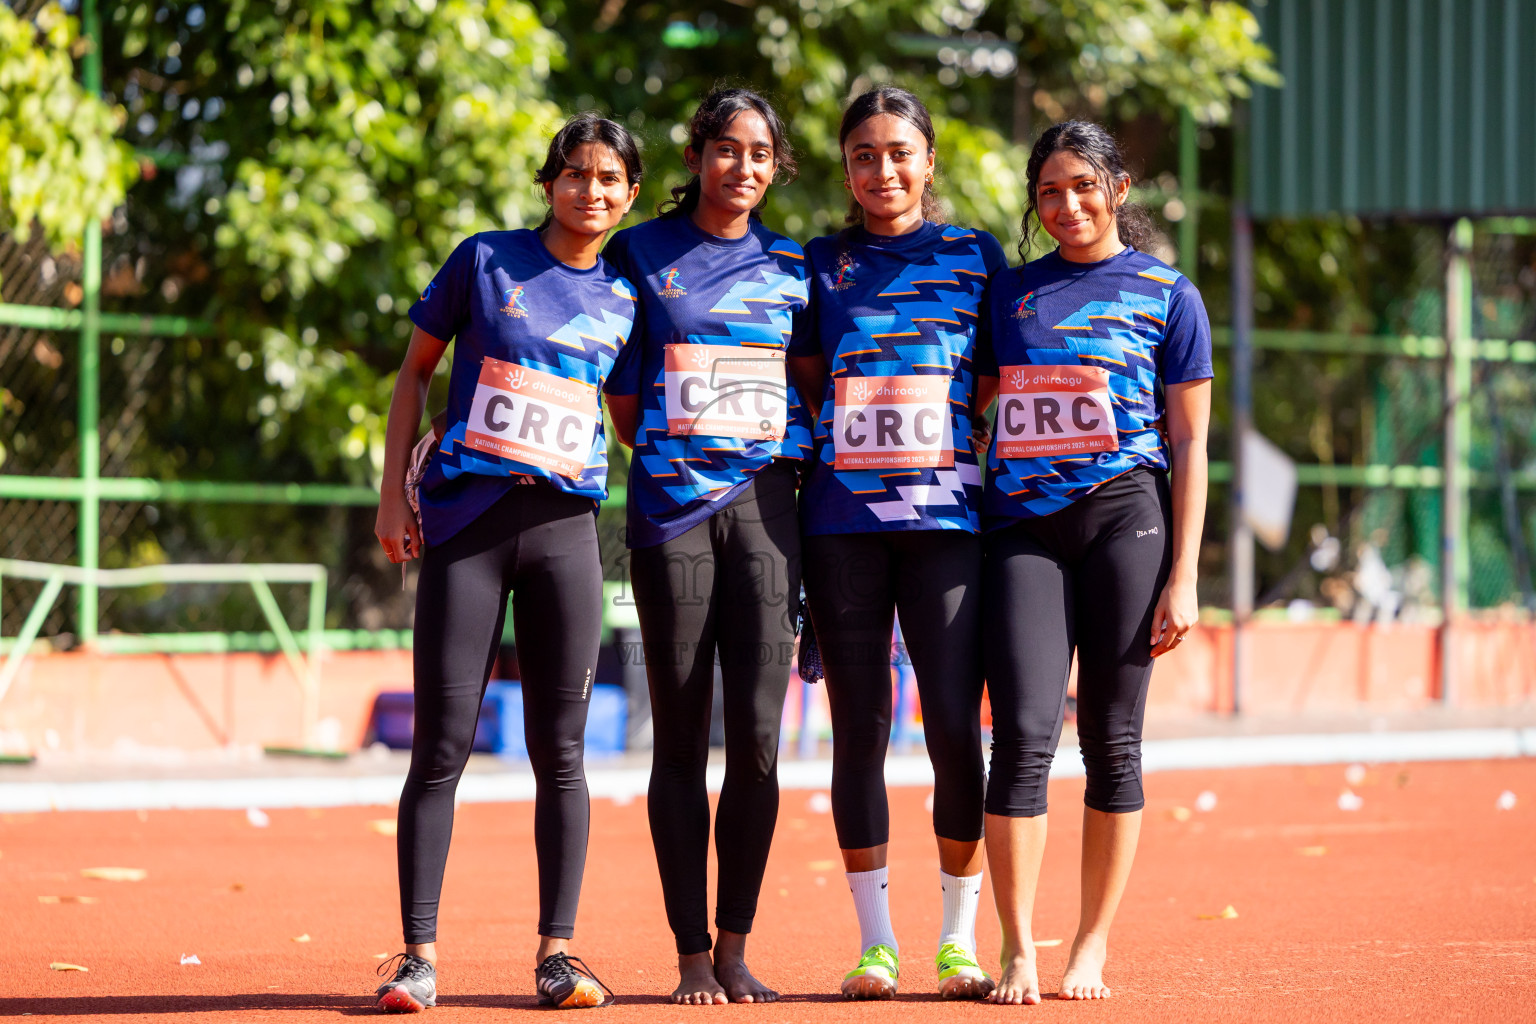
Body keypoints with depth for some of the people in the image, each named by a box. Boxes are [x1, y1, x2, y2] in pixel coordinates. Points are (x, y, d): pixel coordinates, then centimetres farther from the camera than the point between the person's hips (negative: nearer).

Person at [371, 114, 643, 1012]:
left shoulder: (626, 298, 9)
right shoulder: (487, 261, 3)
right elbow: (417, 370, 9)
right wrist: (393, 491, 2)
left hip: (566, 526, 2)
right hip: (467, 521, -2)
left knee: (560, 749, 3)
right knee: (443, 743, -3)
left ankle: (558, 952, 9)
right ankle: (419, 953, 2)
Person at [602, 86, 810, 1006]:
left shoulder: (793, 267, 12)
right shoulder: (642, 255, 7)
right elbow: (619, 387, 8)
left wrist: (787, 466, 8)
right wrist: (666, 457, 4)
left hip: (764, 503, 1)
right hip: (671, 506, -1)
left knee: (757, 735, -7)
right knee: (681, 741, -1)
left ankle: (736, 945, 2)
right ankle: (692, 955, 2)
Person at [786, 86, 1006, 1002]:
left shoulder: (976, 257, 9)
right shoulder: (822, 267, 12)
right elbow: (802, 393, 15)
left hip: (948, 516, -1)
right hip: (841, 525, 2)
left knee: (955, 724, -9)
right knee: (859, 729, 2)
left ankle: (960, 937, 3)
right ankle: (875, 942, 9)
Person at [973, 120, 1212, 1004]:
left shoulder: (1167, 295, 7)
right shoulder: (1010, 294, 15)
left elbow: (1190, 448, 5)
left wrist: (1183, 577, -2)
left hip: (1124, 514, -2)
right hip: (1023, 524, 2)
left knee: (1112, 740, 0)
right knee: (1023, 733, -10)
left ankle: (1093, 948, 7)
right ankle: (1017, 949, -7)